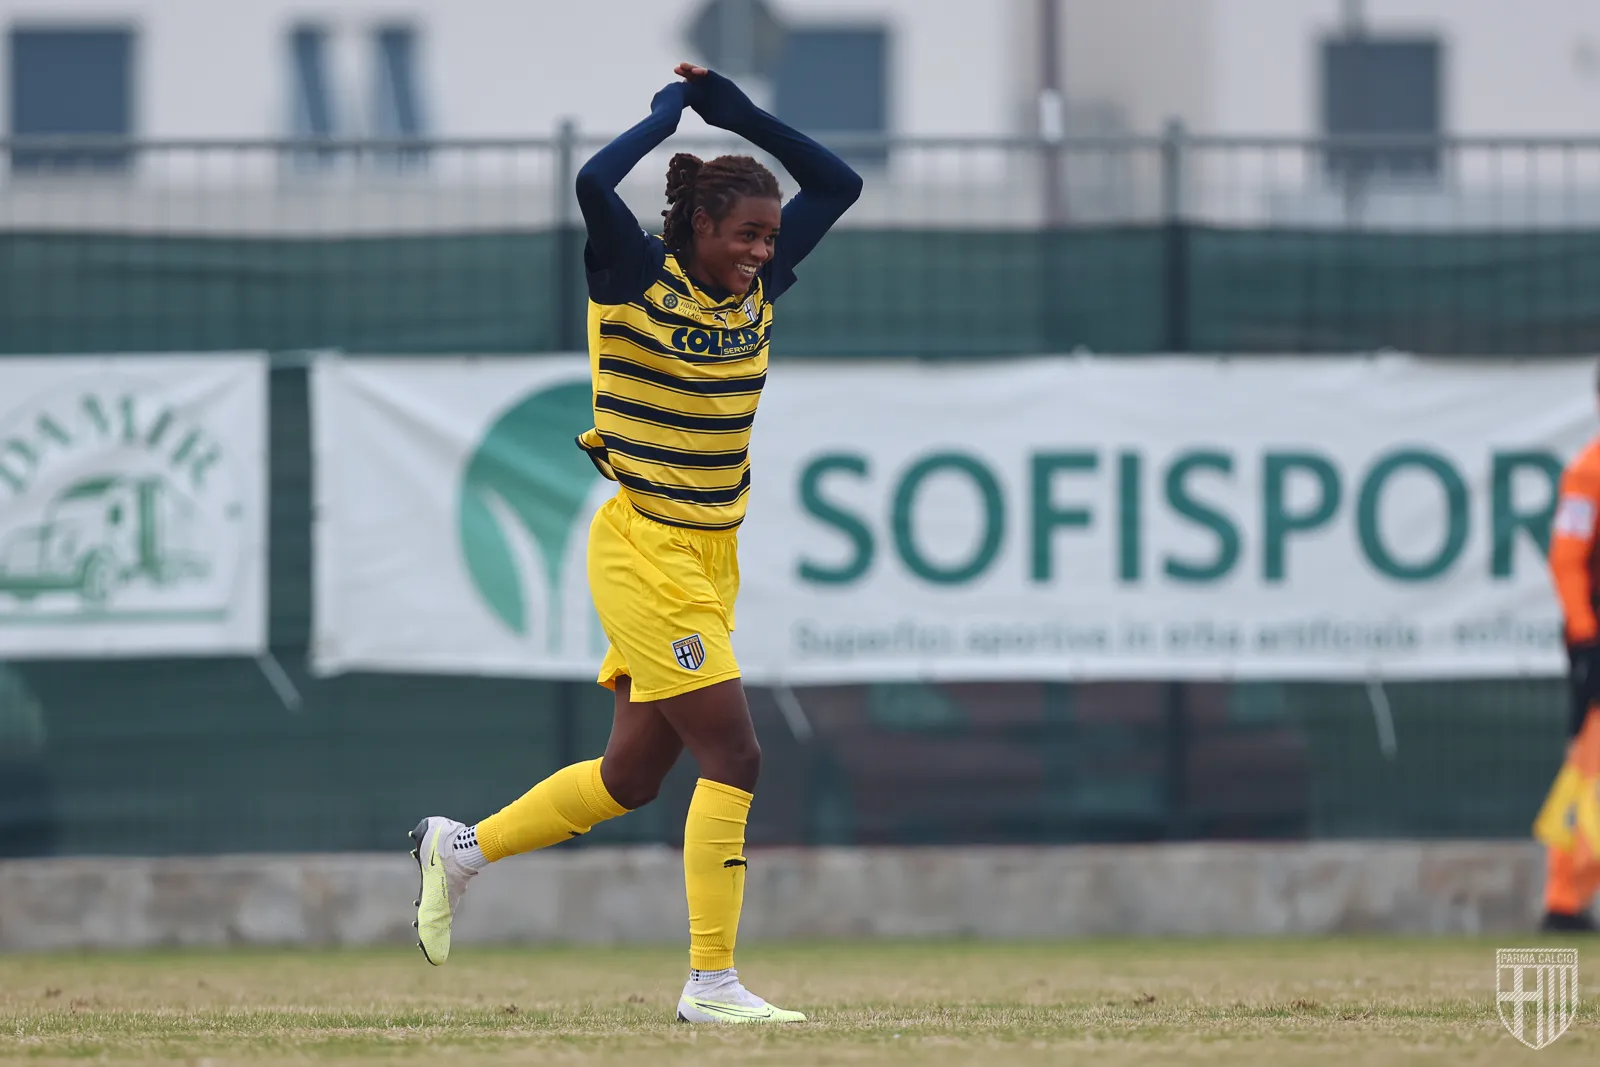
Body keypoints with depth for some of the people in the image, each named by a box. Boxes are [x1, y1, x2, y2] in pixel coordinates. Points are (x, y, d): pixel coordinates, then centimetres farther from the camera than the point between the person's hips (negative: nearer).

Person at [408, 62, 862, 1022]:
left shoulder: (756, 288, 6)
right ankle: (711, 981, -8)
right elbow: (594, 185, -30)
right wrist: (669, 114, -16)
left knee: (633, 777, 15)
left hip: (710, 558, 8)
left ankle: (461, 849, 34)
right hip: (644, 554, -8)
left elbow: (838, 185, 12)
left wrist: (738, 113, 4)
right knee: (734, 755, -13)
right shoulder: (638, 278, -12)